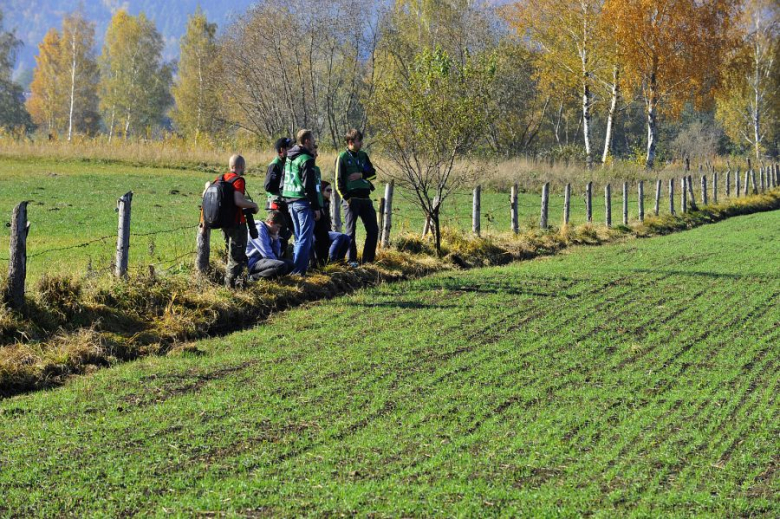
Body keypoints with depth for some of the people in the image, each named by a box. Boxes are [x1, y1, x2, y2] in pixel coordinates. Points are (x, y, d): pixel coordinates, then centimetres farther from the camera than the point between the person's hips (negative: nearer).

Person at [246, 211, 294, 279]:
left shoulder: (270, 232, 13)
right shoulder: (260, 229, -15)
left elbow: (277, 254, 14)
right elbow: (266, 253, -21)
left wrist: (276, 238, 3)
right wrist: (276, 263, -7)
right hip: (253, 263, -10)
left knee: (290, 264, 11)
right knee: (281, 266, -29)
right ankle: (255, 276, -16)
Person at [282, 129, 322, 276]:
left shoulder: (289, 159, 14)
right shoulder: (306, 160, -13)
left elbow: (283, 183, 18)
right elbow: (309, 186, -17)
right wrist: (316, 207, -14)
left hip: (290, 202, 9)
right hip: (304, 203, -9)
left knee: (299, 238, 17)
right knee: (305, 239, -6)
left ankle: (294, 267, 18)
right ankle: (298, 270, -9)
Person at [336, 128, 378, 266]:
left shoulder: (363, 155, 13)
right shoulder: (342, 158, -5)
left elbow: (373, 172, 7)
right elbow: (339, 181, -8)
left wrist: (361, 174, -12)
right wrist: (346, 197, -15)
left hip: (365, 198, 6)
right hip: (352, 199, -6)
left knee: (373, 229, 4)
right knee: (351, 230, 0)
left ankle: (368, 259, 12)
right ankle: (351, 260, 7)